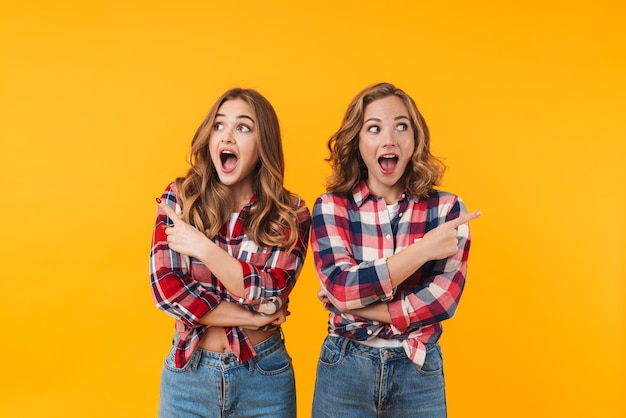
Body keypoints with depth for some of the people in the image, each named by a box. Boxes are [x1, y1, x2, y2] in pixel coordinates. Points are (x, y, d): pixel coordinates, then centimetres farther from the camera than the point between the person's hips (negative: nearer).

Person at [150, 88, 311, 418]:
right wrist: (252, 318, -14)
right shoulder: (178, 199, -5)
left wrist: (202, 247, -19)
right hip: (187, 372, 1)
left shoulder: (290, 214, -7)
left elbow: (270, 295, -16)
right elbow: (166, 288, -12)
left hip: (265, 376, 0)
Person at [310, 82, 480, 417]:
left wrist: (355, 306, -15)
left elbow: (443, 300, -14)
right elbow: (339, 287, -19)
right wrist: (423, 250, -20)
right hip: (344, 370, 0)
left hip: (420, 372, 0)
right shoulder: (330, 207, -6)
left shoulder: (447, 208, -6)